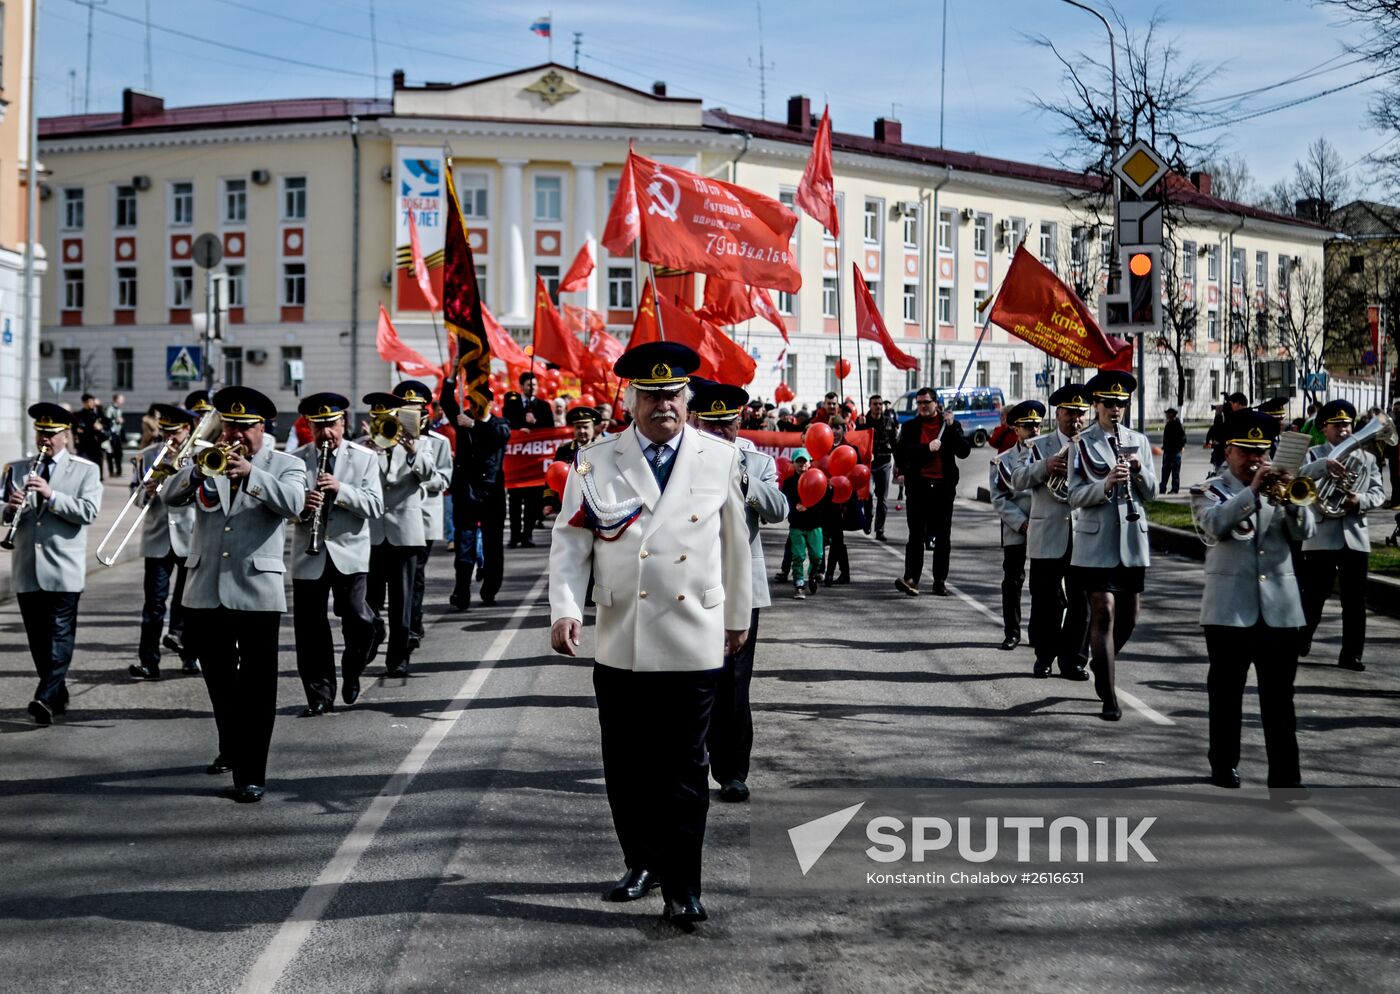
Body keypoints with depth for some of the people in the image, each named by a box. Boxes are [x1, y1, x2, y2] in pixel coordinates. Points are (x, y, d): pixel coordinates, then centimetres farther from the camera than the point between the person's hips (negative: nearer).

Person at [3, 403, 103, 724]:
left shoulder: (86, 470, 2)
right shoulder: (17, 470, 13)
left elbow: (88, 511, -10)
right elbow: (6, 514, 12)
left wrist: (51, 495, -20)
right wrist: (10, 508, -11)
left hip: (64, 568, -4)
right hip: (27, 568, 4)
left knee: (60, 634, -9)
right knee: (37, 636, 9)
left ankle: (46, 698, -14)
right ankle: (58, 694, 20)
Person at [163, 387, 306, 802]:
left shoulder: (285, 464, 2)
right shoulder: (206, 460, 11)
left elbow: (293, 503, -17)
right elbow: (172, 496, -4)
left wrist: (250, 472, -27)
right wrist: (199, 470, -22)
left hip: (257, 591, -4)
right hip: (205, 590, 4)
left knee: (256, 686, -5)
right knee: (219, 681, 18)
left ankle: (251, 774, -2)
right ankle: (231, 748, 39)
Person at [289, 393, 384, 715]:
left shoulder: (365, 457, 3)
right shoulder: (296, 460, 6)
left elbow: (375, 506, -5)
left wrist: (340, 489, -18)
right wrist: (302, 504, -16)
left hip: (350, 552, -1)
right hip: (308, 555, 1)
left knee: (356, 617, -11)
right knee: (310, 627, 2)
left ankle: (352, 673, 17)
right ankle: (319, 695, 13)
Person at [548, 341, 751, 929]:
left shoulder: (721, 458, 4)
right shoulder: (596, 463, 3)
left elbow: (735, 542, 12)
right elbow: (570, 543, 1)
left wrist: (738, 616, 18)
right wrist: (565, 609, -13)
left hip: (694, 644, -1)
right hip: (620, 644, 1)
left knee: (684, 769, 1)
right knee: (626, 768, 11)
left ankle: (682, 887, 8)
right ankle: (642, 863, 30)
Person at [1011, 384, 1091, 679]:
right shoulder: (1038, 446, 9)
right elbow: (1018, 480, -4)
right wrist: (1045, 465, -19)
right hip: (1047, 537, -1)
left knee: (1081, 602, 2)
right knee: (1046, 602, 4)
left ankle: (1074, 660, 12)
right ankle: (1044, 657, 17)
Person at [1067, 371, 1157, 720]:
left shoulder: (1139, 441, 10)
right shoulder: (1082, 444, -2)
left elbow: (1151, 492, 8)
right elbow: (1075, 496, -8)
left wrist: (1139, 470, -11)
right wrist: (1106, 483, -24)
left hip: (1132, 540, 4)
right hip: (1097, 542, -4)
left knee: (1129, 614, 11)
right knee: (1103, 612, -7)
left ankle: (1102, 662, 39)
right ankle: (1109, 697, -5)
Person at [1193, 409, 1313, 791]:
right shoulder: (1211, 490, 3)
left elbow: (1305, 531, -2)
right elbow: (1216, 525, -18)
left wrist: (1290, 498, -19)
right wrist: (1252, 491, -25)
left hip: (1280, 607, 2)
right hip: (1230, 608, -2)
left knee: (1279, 696, 1)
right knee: (1226, 691, 8)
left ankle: (1286, 774, 2)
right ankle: (1224, 764, 20)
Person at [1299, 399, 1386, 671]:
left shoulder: (1366, 458, 14)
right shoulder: (1314, 454, 3)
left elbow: (1379, 492, 7)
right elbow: (1300, 476, -17)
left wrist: (1360, 500, -14)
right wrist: (1324, 465, -35)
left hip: (1355, 536, 3)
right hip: (1322, 534, -3)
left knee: (1355, 599, 4)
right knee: (1313, 595, 2)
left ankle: (1351, 653, 10)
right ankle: (1300, 643, 17)